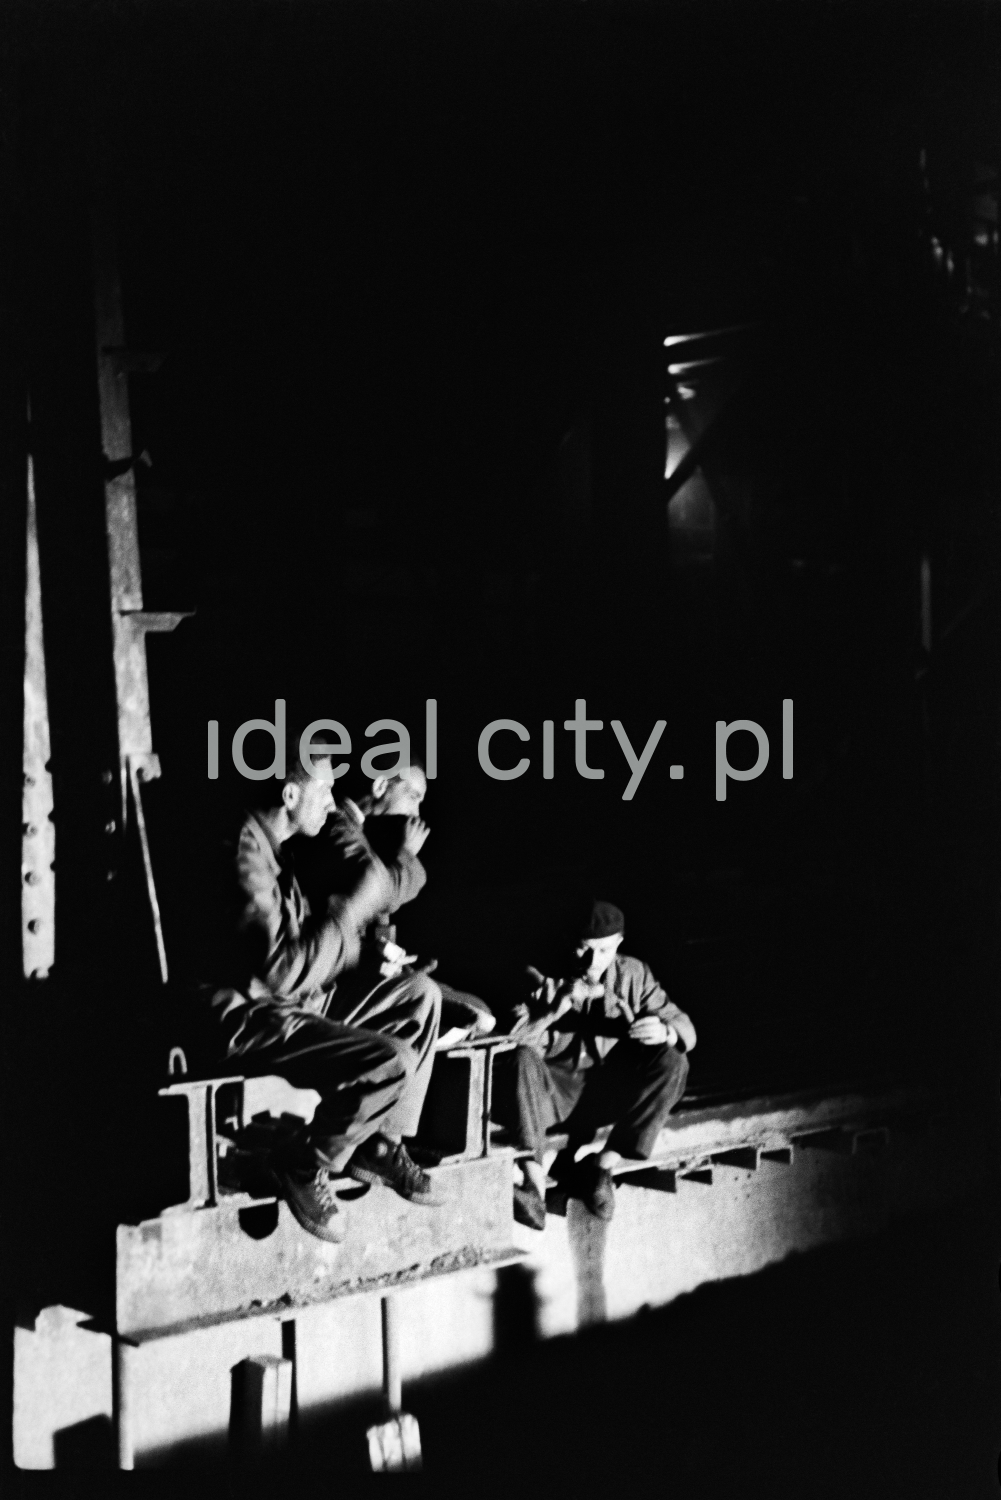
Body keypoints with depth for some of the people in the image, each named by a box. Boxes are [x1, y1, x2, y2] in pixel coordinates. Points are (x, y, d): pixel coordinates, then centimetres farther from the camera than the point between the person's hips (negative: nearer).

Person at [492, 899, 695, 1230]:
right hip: (556, 1088, -3)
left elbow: (683, 1026, 1)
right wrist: (561, 1006, -31)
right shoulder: (543, 977, -7)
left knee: (672, 1063, -21)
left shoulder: (632, 975, 2)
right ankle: (535, 1180, -38)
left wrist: (665, 1032, -24)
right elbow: (514, 1039, -19)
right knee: (521, 1060, -33)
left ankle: (603, 1165, -21)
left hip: (608, 1091, 3)